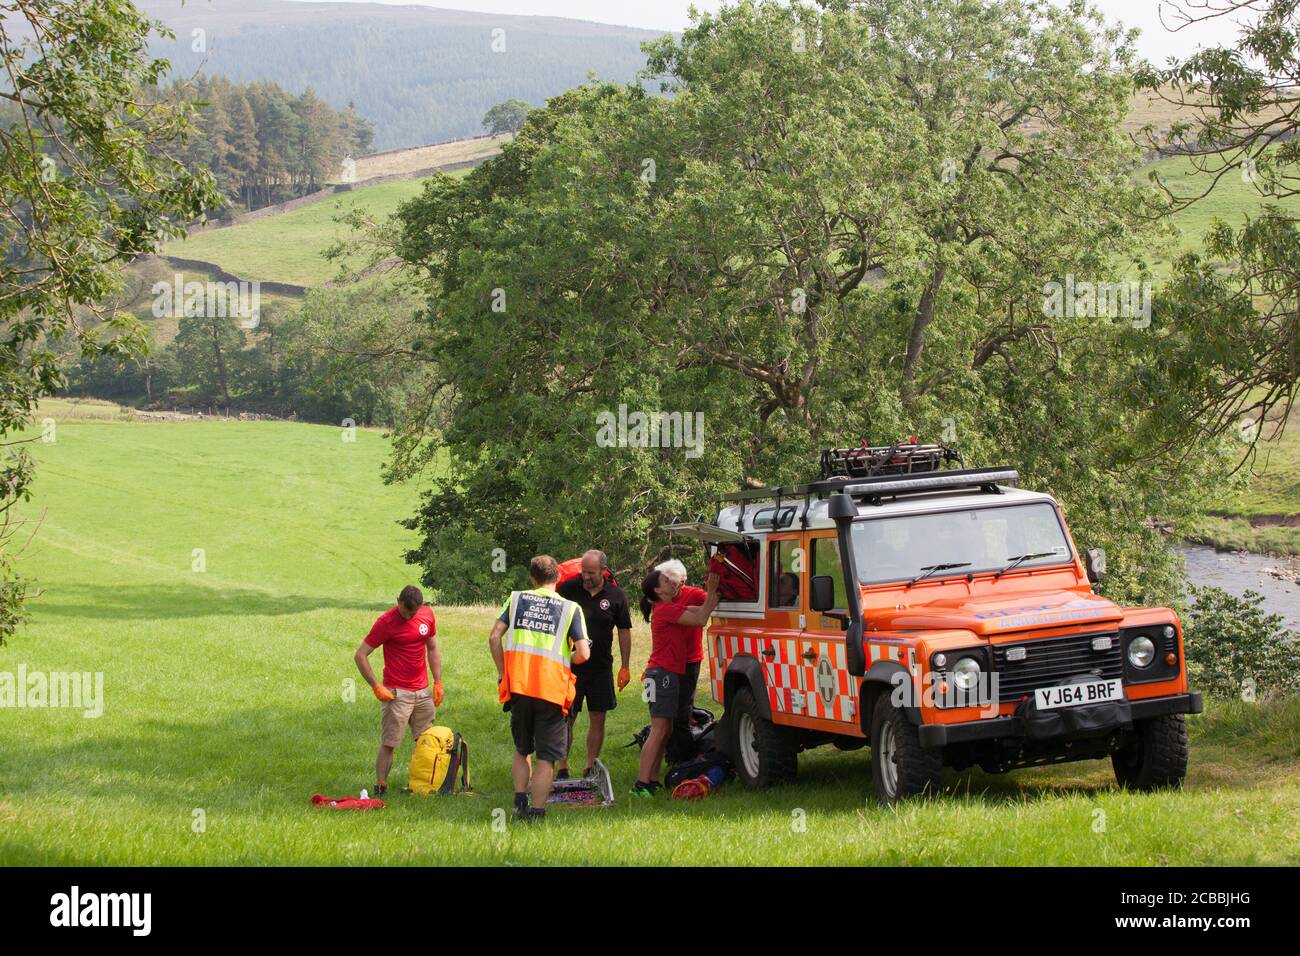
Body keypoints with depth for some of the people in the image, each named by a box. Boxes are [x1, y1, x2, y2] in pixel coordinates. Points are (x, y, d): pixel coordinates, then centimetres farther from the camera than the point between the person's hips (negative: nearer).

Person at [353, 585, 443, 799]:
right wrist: (376, 687, -14)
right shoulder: (386, 622, -12)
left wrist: (438, 682, 11)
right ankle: (380, 788, 0)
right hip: (397, 693, -6)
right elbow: (360, 655, -10)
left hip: (422, 691, 6)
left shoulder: (427, 615, 4)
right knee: (388, 744, -6)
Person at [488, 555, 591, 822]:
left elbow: (494, 637, 1)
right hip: (553, 689, -2)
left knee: (522, 750, 21)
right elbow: (583, 653, -5)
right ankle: (536, 811, 2)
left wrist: (502, 671, 10)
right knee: (546, 757, 6)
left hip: (518, 686, 3)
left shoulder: (516, 599, 9)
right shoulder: (570, 608, 3)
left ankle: (520, 803, 12)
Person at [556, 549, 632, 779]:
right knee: (565, 719, -1)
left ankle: (591, 769, 14)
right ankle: (562, 768, 7)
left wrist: (625, 667, 4)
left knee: (598, 719, 4)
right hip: (569, 665, -1)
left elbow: (624, 631, 6)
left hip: (601, 667, 1)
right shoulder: (567, 589, -4)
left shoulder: (616, 595, -1)